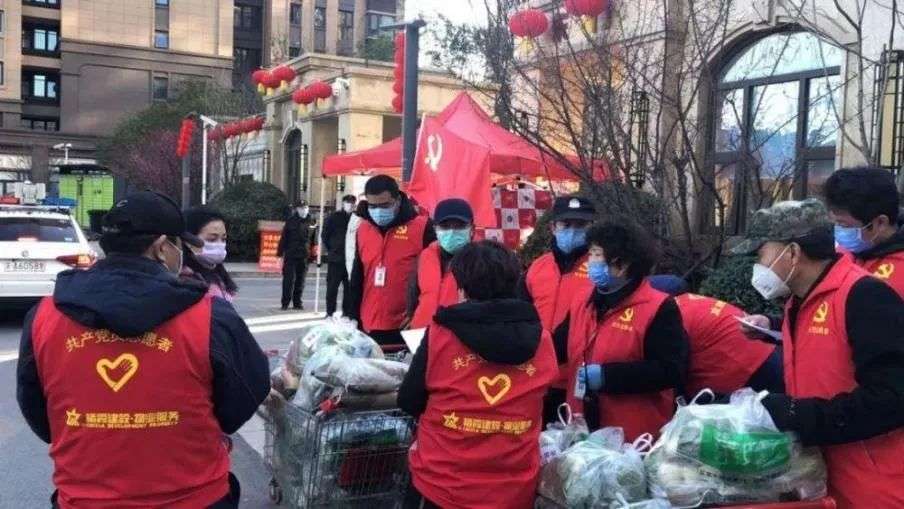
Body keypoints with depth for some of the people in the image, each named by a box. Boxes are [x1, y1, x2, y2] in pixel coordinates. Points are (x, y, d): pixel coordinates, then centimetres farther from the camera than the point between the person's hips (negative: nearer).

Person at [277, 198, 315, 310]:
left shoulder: (311, 222, 5)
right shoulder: (291, 221, 0)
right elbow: (284, 237, -1)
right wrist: (280, 252, -4)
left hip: (304, 256, 2)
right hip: (291, 254, -2)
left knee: (300, 280, 9)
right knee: (289, 279, -2)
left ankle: (297, 302, 18)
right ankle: (285, 303, 4)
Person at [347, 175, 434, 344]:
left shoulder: (422, 227, -6)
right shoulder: (363, 229, 9)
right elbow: (357, 279, 16)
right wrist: (353, 318, 14)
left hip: (409, 328, -4)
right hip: (370, 328, 5)